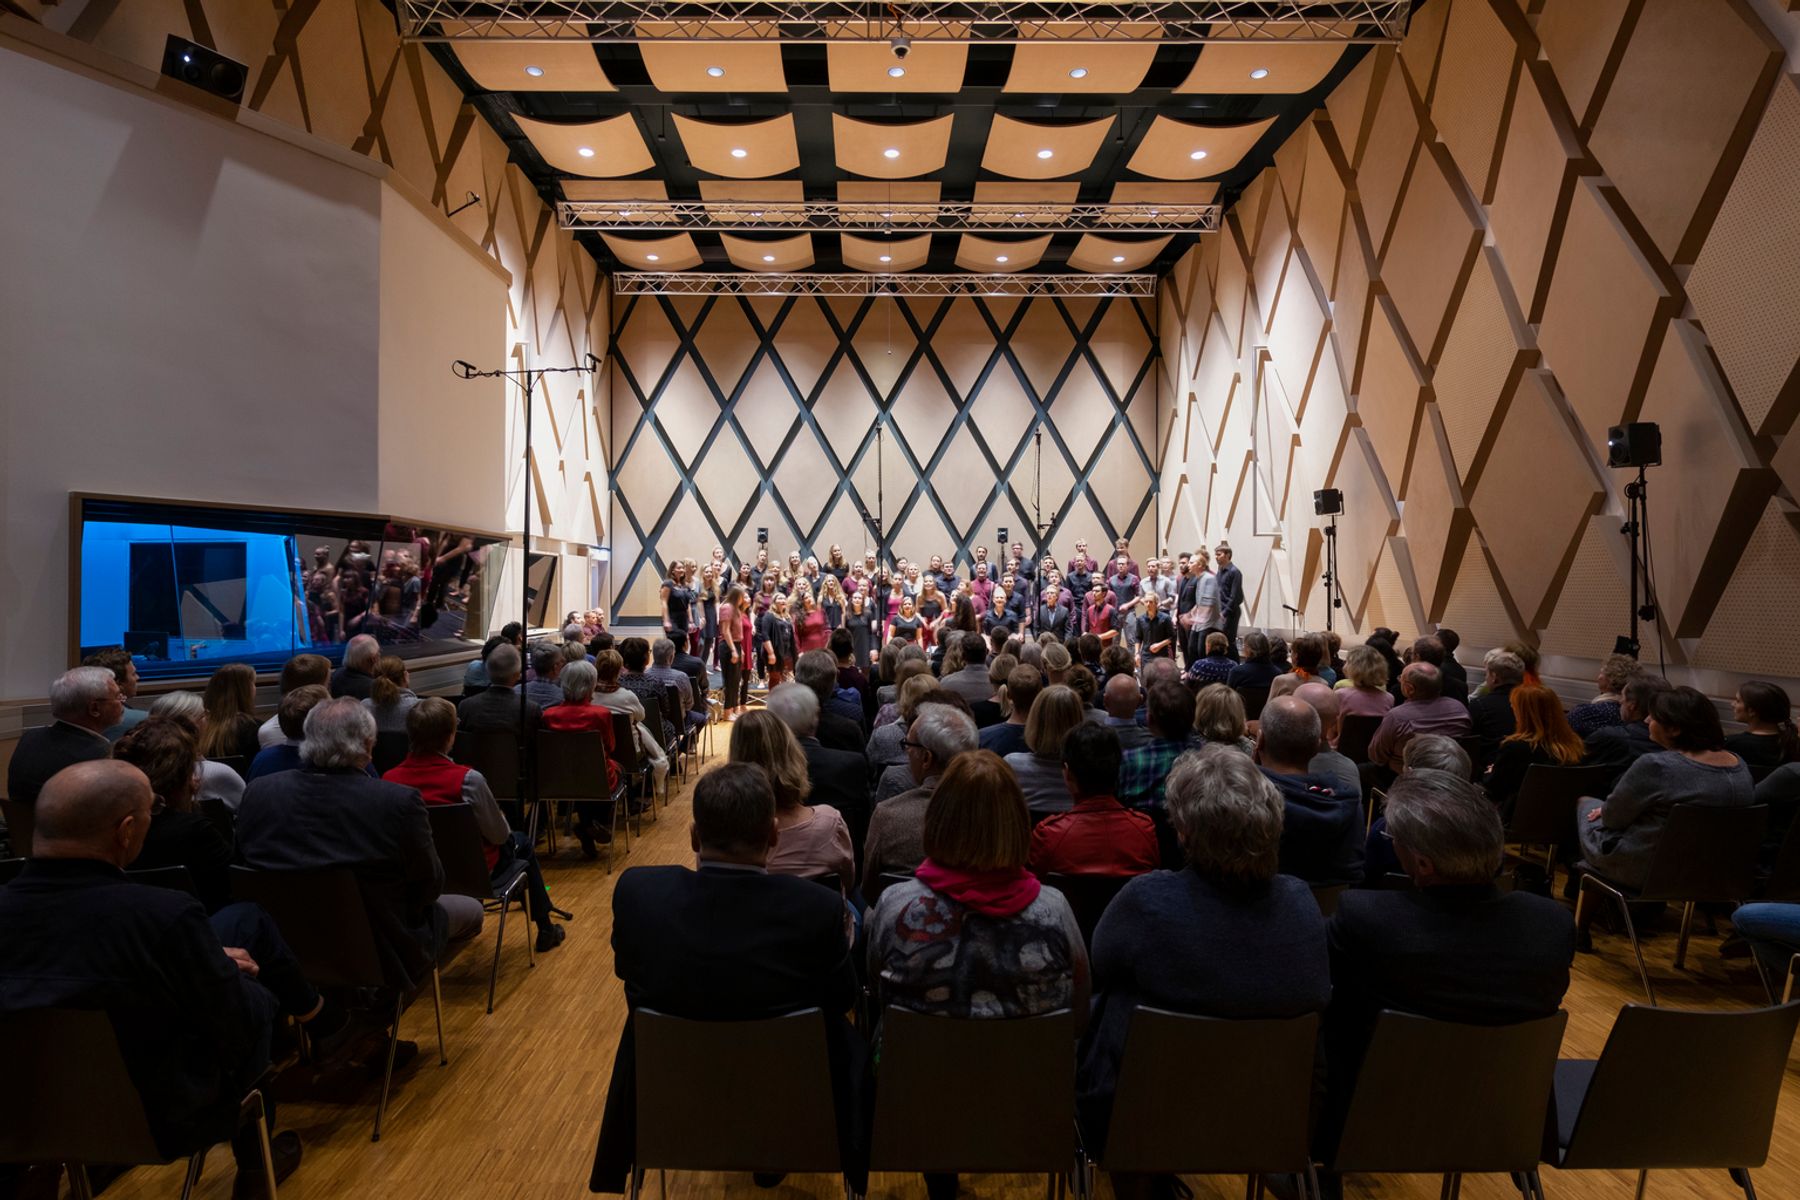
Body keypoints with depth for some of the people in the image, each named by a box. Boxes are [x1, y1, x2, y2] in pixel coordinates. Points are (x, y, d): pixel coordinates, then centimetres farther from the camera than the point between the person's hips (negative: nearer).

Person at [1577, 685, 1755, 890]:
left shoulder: (1655, 766, -28)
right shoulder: (1740, 766, -4)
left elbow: (1612, 818, -15)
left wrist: (1606, 810, 8)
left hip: (1644, 870, -6)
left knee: (1584, 804, 20)